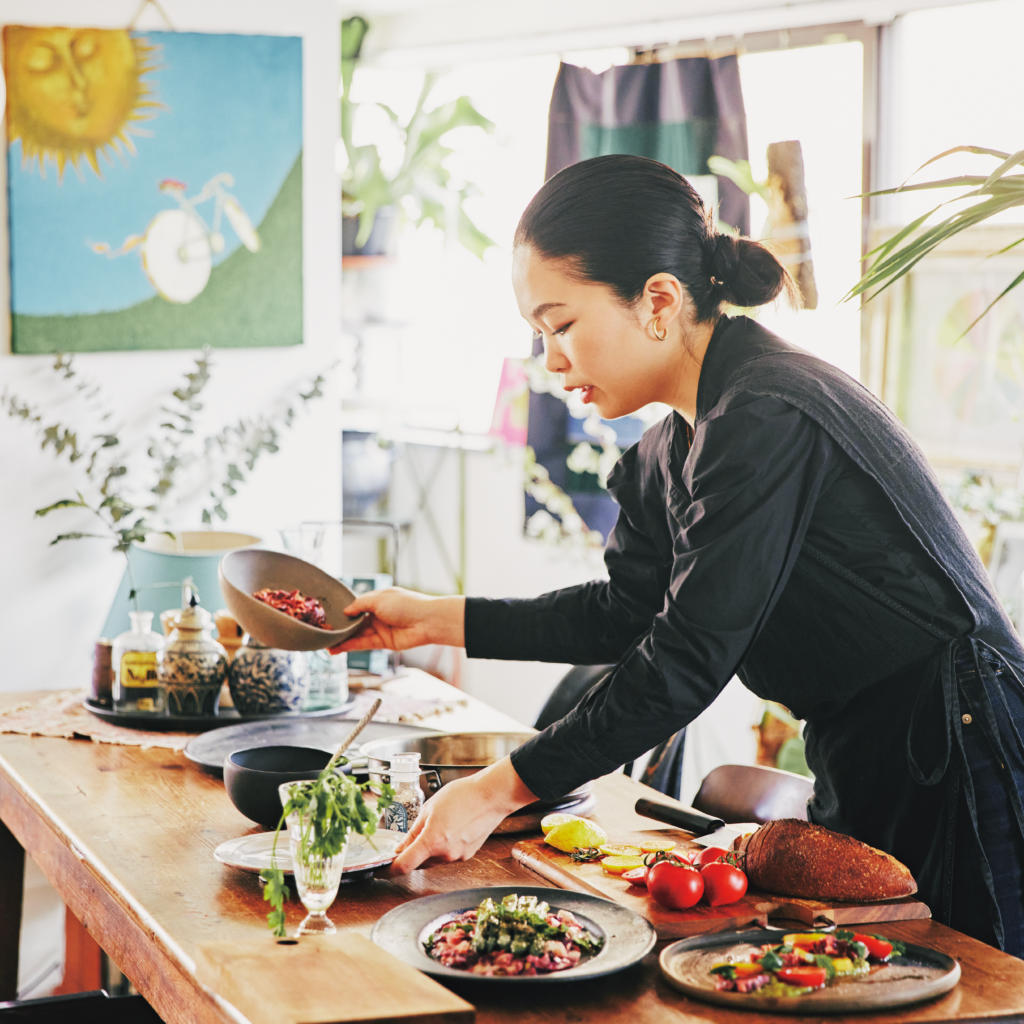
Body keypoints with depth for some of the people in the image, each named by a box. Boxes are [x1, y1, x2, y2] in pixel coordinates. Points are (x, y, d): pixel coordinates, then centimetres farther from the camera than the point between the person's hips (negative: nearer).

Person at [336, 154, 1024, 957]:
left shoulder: (767, 422, -23)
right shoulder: (671, 452, 8)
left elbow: (689, 657, -25)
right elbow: (624, 614, 18)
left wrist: (501, 792, -22)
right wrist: (440, 621, 13)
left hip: (955, 769, -9)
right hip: (862, 769, 9)